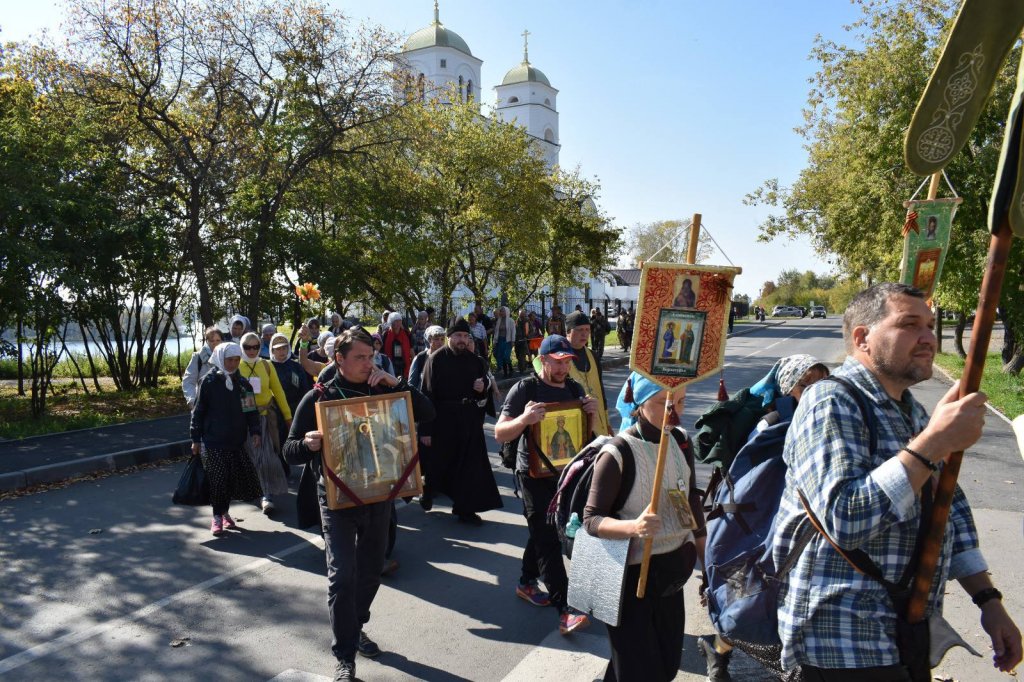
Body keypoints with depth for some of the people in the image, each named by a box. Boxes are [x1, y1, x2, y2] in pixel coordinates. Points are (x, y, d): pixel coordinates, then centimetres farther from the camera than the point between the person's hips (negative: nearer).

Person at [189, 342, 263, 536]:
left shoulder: (242, 382, 5)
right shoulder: (209, 381, -5)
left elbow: (251, 408, 7)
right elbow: (199, 411, -2)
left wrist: (255, 431, -4)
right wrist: (196, 439, -2)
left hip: (237, 440, 3)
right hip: (214, 441, -3)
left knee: (233, 479, 6)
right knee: (217, 480, 0)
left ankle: (225, 512, 24)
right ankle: (217, 516, 14)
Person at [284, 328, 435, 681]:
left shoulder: (381, 392, 2)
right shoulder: (318, 398, -6)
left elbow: (427, 413, -2)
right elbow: (290, 450, -4)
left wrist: (395, 382, -12)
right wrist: (308, 444, -28)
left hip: (378, 495, 4)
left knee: (370, 570, 16)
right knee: (343, 575, -7)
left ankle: (356, 627, 40)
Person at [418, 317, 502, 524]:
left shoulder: (474, 360, 7)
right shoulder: (436, 359, -8)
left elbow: (485, 389, 19)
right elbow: (428, 395, -12)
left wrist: (483, 388, -7)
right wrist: (427, 429, -15)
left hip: (469, 420, 4)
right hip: (443, 420, -4)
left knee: (470, 465, 3)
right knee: (439, 463, 11)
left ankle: (465, 508, 15)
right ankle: (429, 491, 40)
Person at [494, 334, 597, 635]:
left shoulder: (574, 389, 3)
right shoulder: (524, 390, -14)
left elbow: (586, 432, 10)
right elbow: (500, 433, -15)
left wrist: (592, 413, -12)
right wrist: (524, 419, -34)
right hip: (534, 473, -6)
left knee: (542, 531, 19)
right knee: (549, 540, -9)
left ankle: (526, 583, 38)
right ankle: (564, 610, -7)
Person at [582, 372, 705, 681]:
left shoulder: (681, 441, -2)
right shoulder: (617, 454, -23)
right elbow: (591, 519, -20)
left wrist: (706, 559, 17)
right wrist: (633, 527, -38)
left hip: (672, 570, 7)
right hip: (632, 576, -6)